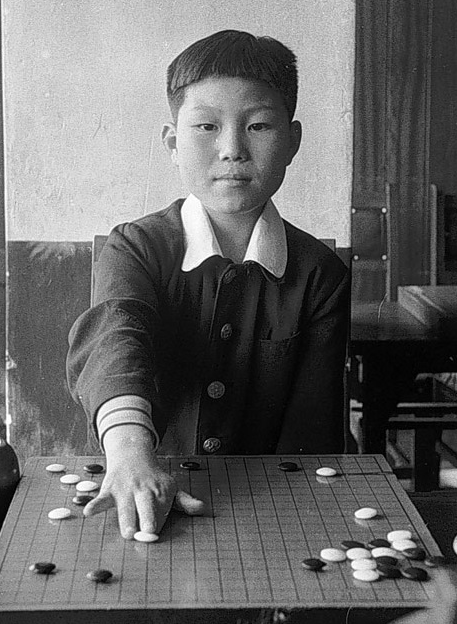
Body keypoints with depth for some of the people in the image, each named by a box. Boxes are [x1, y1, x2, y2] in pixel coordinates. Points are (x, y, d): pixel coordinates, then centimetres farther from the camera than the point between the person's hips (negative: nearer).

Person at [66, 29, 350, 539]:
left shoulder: (320, 273, 0)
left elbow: (312, 430, -2)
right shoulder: (136, 247, -3)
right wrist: (130, 452, -43)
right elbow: (114, 335, -24)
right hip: (144, 510, -1)